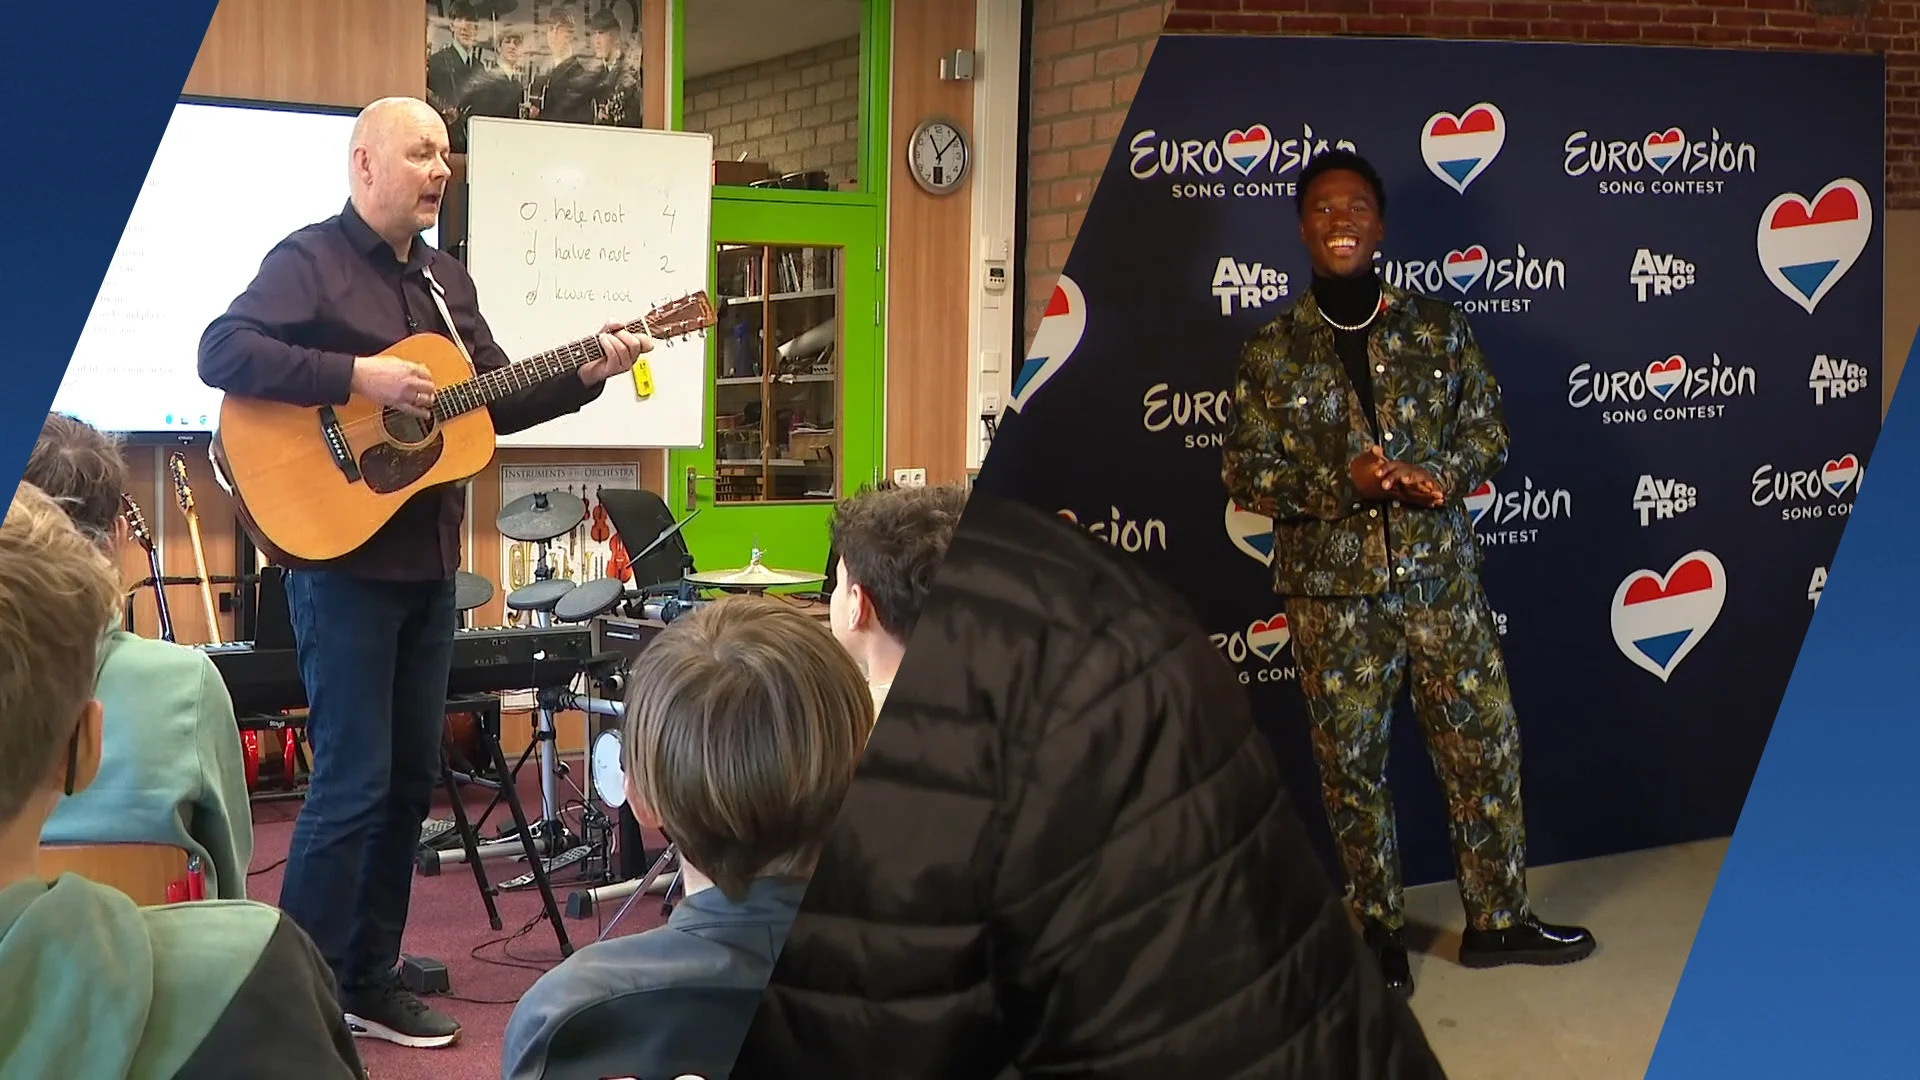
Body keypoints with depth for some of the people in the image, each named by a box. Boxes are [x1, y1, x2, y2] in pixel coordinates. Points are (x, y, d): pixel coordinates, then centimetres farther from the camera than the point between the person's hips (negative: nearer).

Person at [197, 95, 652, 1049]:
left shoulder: (447, 279, 16)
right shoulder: (309, 258, -7)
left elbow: (496, 400, 19)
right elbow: (222, 352, -21)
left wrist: (587, 374, 4)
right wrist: (358, 376, -26)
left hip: (427, 562, 8)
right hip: (342, 556, -8)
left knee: (412, 777, 11)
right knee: (354, 780, -7)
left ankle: (368, 980, 23)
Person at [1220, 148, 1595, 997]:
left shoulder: (1438, 329, 4)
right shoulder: (1272, 352, -1)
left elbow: (1488, 427, 6)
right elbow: (1243, 471, -2)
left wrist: (1442, 476, -15)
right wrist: (1342, 483, -17)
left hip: (1440, 575, 2)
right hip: (1331, 591, -1)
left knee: (1484, 744, 6)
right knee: (1350, 761, 6)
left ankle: (1497, 919, 23)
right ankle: (1380, 931, 24)